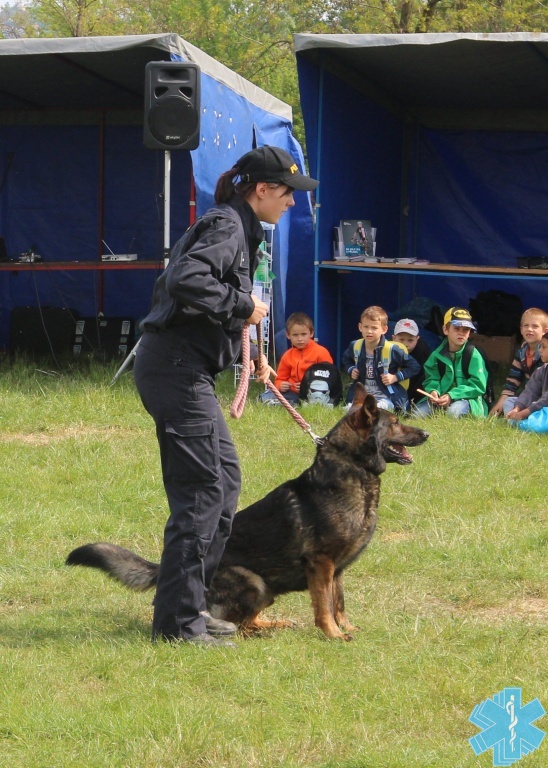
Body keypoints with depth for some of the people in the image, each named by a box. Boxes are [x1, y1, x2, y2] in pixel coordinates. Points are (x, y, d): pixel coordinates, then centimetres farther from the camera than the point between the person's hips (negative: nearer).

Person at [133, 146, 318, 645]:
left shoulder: (236, 227, 19)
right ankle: (177, 620, -8)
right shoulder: (227, 225, -13)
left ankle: (191, 601, 23)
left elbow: (175, 281, 24)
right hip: (177, 367, -11)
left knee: (225, 477, 16)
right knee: (201, 489, -10)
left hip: (188, 370, 11)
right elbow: (187, 280, -30)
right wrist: (243, 306, -18)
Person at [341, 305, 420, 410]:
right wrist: (350, 370, 8)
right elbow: (346, 360, 29)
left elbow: (414, 367, 0)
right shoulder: (355, 346, 3)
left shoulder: (392, 350, -10)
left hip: (386, 397, -5)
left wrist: (395, 377, -9)